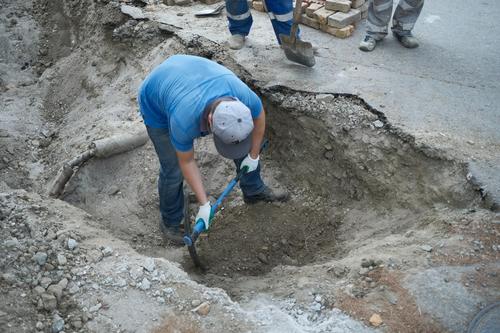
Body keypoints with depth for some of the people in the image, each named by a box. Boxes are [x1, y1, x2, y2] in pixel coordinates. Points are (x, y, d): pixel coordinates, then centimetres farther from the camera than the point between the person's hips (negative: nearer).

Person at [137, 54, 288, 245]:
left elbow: (259, 118, -10)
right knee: (173, 169, -6)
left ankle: (254, 191, 27)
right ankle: (171, 221, 20)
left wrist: (253, 156, 0)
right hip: (156, 102, -4)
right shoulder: (184, 121, -43)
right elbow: (186, 162, -24)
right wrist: (204, 204, -20)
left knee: (245, 144, 4)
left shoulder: (244, 96, -35)